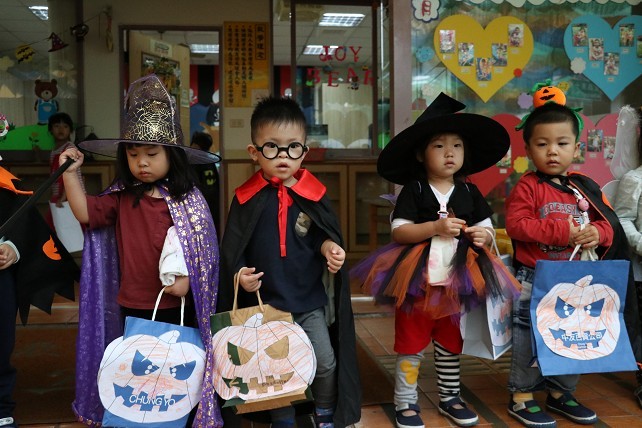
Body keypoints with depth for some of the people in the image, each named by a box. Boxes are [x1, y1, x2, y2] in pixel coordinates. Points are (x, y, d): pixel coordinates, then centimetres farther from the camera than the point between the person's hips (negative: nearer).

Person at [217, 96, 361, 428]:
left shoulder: (314, 193, -3)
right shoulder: (246, 198, -6)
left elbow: (324, 234, 8)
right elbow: (232, 248, -3)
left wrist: (329, 247, -14)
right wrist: (239, 273, -20)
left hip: (311, 299, 1)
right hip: (265, 300, -1)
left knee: (326, 362, 8)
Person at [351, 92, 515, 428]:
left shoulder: (470, 192, 6)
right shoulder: (413, 191, -6)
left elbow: (487, 228, 9)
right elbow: (399, 231, -13)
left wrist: (483, 236, -14)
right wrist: (437, 227, -24)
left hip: (455, 283, 4)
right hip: (416, 281, -4)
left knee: (450, 346, 18)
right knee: (410, 346, 5)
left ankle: (449, 397, 36)